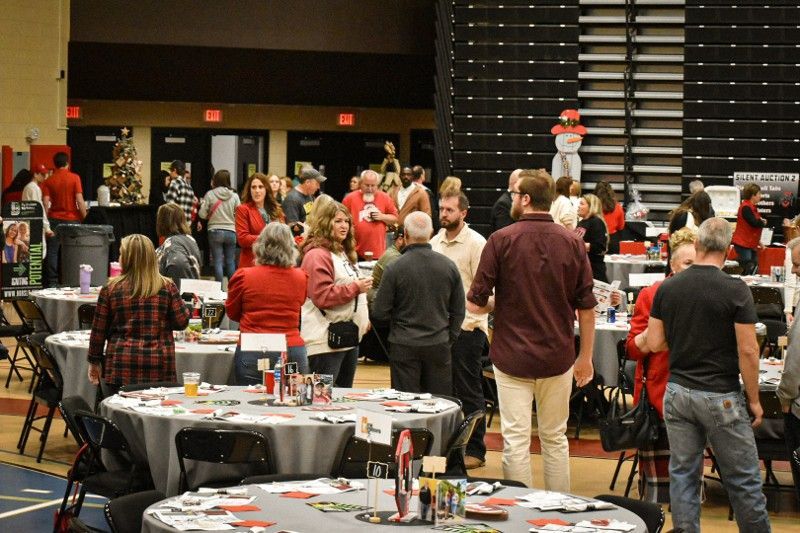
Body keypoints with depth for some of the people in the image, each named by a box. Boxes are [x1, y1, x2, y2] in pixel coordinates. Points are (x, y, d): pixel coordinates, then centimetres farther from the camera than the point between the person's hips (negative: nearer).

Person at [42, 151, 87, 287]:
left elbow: (46, 203, -4)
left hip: (55, 219, 1)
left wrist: (46, 220, 5)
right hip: (72, 219, -1)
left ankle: (52, 282, 0)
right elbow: (79, 200, -10)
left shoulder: (49, 181, 1)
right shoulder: (74, 178, -5)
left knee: (52, 252, 4)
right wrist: (85, 217, -1)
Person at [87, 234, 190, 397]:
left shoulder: (110, 289, -1)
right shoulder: (167, 287, -1)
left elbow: (99, 330, 3)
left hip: (120, 367, 0)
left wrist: (94, 362, 14)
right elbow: (182, 322, 0)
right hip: (159, 370, 1)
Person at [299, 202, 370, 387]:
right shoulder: (317, 255, -13)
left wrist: (363, 319, 19)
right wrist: (356, 288, -17)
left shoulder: (343, 253, 20)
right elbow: (322, 296, -21)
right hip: (326, 341, -10)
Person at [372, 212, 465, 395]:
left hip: (404, 347, -3)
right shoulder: (449, 266, 0)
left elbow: (380, 313, -6)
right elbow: (458, 311, 8)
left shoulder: (395, 268, -11)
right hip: (439, 346, 3)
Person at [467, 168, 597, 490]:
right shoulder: (572, 243, -1)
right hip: (558, 357, 3)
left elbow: (475, 304, -8)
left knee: (516, 441, 3)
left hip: (512, 356, -3)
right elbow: (587, 308, 2)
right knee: (555, 439, 14)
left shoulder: (501, 240, -10)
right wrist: (586, 357, 12)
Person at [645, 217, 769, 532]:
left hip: (677, 392, 4)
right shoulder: (735, 291, -13)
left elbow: (654, 344, 3)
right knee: (742, 479, 6)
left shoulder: (667, 288, 0)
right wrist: (754, 399, -3)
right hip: (721, 397, -4)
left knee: (683, 474, 9)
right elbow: (748, 351, -13)